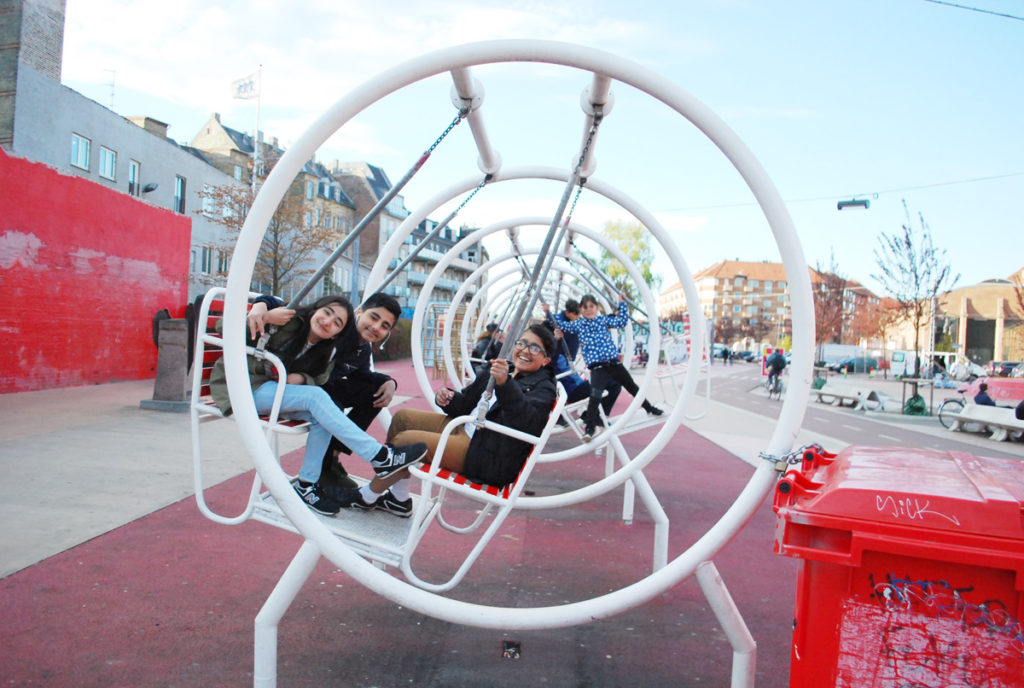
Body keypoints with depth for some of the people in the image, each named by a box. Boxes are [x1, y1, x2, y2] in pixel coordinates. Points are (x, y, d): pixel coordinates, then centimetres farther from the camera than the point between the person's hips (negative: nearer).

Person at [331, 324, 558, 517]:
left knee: (405, 440, -17)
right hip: (466, 430, 9)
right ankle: (398, 499, 14)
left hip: (488, 459, -9)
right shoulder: (499, 371, 14)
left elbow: (526, 421, -30)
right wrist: (448, 398, -3)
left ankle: (368, 496, 9)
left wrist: (505, 385, -44)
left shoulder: (542, 387, -9)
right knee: (402, 417, 10)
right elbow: (466, 403, 19)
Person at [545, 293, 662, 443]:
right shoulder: (578, 324, 9)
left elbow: (621, 322, 8)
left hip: (614, 363, 3)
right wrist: (549, 312, 5)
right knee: (595, 395, -23)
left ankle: (649, 408, 42)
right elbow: (562, 325, 13)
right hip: (597, 367, -3)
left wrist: (622, 304, 5)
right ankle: (589, 427, -18)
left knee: (632, 387, 19)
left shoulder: (604, 319, 11)